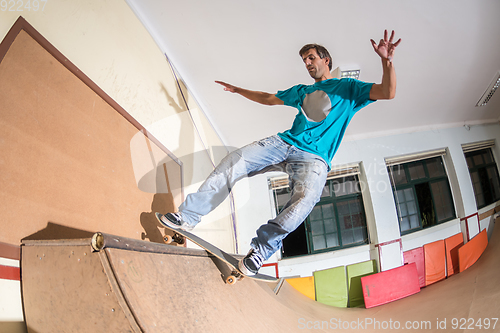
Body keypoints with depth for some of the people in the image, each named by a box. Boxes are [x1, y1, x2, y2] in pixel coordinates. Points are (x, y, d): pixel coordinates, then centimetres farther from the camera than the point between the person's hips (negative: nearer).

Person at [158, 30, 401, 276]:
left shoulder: (348, 88, 13)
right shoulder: (302, 91, 28)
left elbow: (387, 93, 0)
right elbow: (269, 99, 39)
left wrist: (387, 60, -16)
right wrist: (238, 90, 41)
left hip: (314, 157, -4)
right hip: (283, 142, 5)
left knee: (306, 196, -37)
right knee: (233, 162, -19)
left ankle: (262, 247, -26)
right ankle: (188, 215, -15)